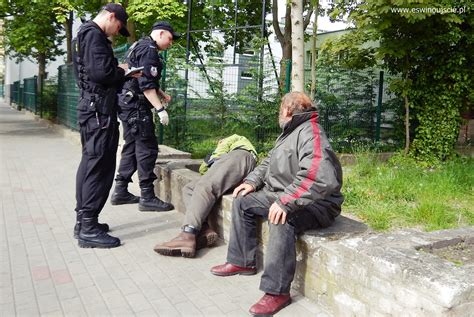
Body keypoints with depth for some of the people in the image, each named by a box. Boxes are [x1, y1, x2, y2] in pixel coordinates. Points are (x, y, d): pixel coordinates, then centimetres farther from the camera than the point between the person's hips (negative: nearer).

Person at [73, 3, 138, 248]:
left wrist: (122, 73, 9)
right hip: (99, 108, -11)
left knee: (90, 163, 14)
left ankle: (83, 221, 21)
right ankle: (89, 229, -6)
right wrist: (122, 72, -5)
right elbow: (101, 72, -24)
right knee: (100, 166, -9)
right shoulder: (94, 34, -11)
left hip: (91, 106, 11)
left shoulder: (85, 34, 22)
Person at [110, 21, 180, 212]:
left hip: (129, 104, 11)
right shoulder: (149, 50, -13)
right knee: (147, 149, -8)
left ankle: (120, 192, 19)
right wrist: (160, 108, -22)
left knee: (131, 147, 13)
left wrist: (161, 94, 17)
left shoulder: (140, 46, 21)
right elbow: (146, 84, -21)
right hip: (137, 106, -11)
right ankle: (147, 198, -5)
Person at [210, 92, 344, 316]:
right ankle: (242, 261, 12)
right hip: (283, 195, 10)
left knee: (281, 219, -37)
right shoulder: (291, 132, 12)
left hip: (315, 204, -10)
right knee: (242, 201, 8)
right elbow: (270, 162, 21)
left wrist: (286, 202, -37)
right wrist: (252, 181, 5)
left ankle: (277, 291, -27)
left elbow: (319, 177, -36)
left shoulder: (310, 134, -21)